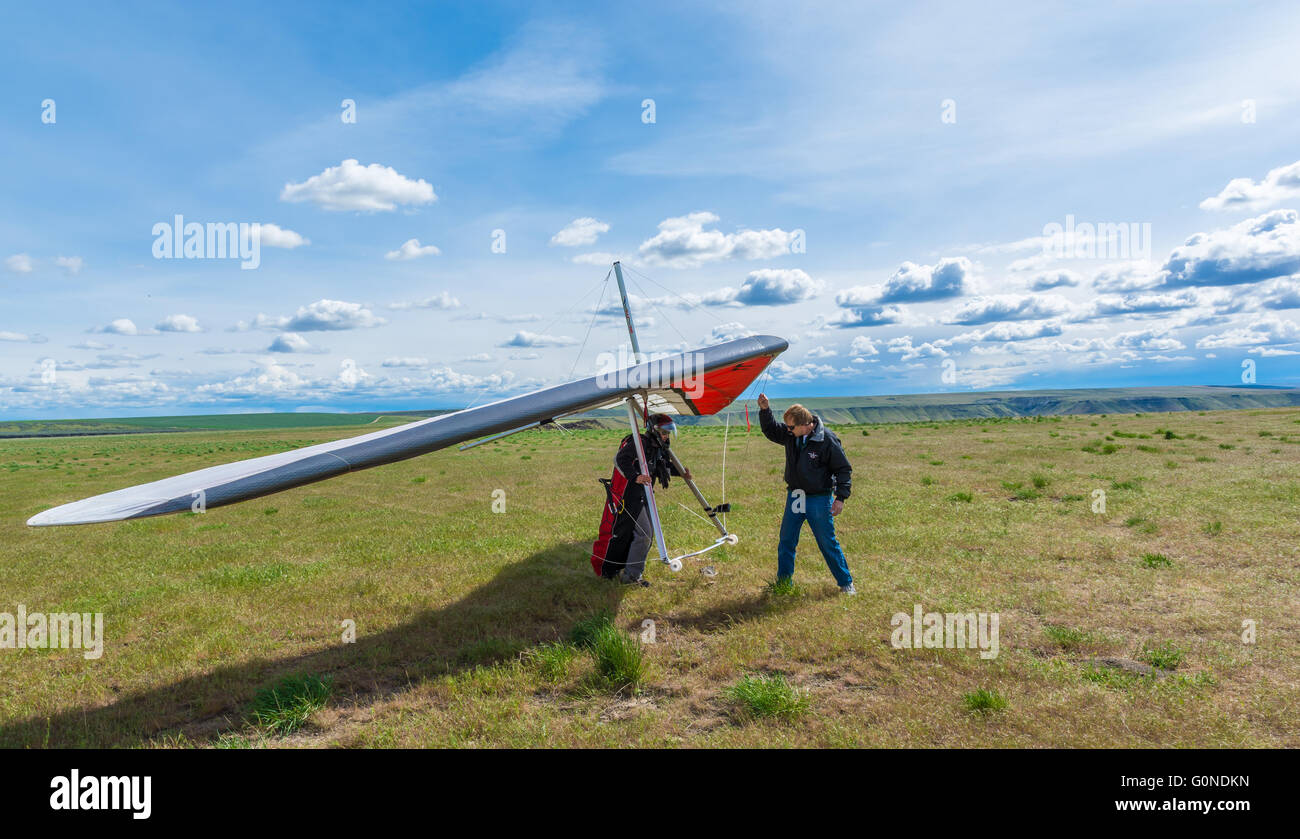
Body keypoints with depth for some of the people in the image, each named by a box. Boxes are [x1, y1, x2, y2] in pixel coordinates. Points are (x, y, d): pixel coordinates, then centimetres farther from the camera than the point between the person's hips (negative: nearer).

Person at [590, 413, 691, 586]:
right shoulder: (639, 443, -18)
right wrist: (635, 477, -46)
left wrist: (681, 473, 12)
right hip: (628, 496, -10)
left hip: (642, 497, 10)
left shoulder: (658, 448, 12)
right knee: (643, 534, -12)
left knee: (647, 535, 13)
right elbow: (620, 459, -32)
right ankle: (631, 576, -1)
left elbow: (667, 465, 29)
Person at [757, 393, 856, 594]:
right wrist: (765, 410, -2)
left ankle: (846, 583, 20)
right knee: (786, 541, 11)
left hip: (819, 500, -5)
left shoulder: (827, 440, -17)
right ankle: (783, 581, 25)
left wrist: (841, 497, -15)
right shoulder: (790, 435, -2)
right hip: (794, 498, 5)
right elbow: (771, 431, 15)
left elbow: (843, 469, -10)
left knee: (828, 543, 4)